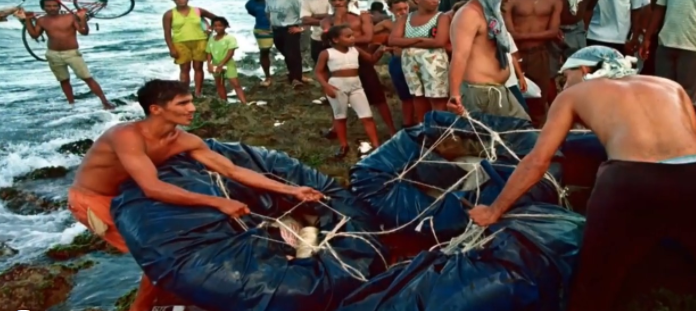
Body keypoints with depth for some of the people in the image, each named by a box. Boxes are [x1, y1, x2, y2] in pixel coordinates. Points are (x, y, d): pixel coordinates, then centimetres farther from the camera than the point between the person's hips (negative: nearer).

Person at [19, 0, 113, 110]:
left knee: (87, 78, -8)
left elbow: (84, 32, -13)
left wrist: (83, 19, -28)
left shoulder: (70, 17, -8)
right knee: (64, 80, 13)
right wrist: (27, 20, 2)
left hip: (72, 53, -4)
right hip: (53, 55, 4)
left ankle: (105, 102, -7)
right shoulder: (41, 21, 3)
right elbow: (34, 35, 8)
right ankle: (72, 103, 25)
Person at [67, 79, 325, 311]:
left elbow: (233, 171, -16)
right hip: (92, 199, -7)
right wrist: (218, 202, -50)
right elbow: (152, 188, -46)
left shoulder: (185, 141, -16)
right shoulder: (128, 136, -35)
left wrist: (291, 190, -21)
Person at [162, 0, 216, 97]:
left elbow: (215, 18, 17)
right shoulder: (169, 14, 0)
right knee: (184, 69, 1)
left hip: (199, 42, 1)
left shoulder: (198, 11, 5)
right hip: (181, 44, -1)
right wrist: (171, 48, -10)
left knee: (198, 68, 2)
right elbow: (167, 33, -3)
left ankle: (198, 93, 7)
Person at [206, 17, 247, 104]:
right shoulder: (211, 39, 5)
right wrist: (209, 64, -12)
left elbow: (230, 53, -17)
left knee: (236, 84, -13)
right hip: (216, 65, 6)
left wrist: (221, 64, -21)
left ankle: (245, 104, -20)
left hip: (228, 65, -6)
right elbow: (209, 53, 6)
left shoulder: (230, 38, -12)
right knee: (219, 85, 14)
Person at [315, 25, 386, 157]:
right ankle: (344, 145, 24)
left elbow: (371, 59, 18)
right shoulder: (326, 53, -7)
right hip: (337, 86, -3)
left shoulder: (355, 50, 6)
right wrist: (326, 86, -19)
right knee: (340, 116, 10)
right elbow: (318, 72, -5)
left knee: (367, 116, -1)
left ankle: (376, 145, 2)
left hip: (356, 85, 3)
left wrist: (380, 51, -1)